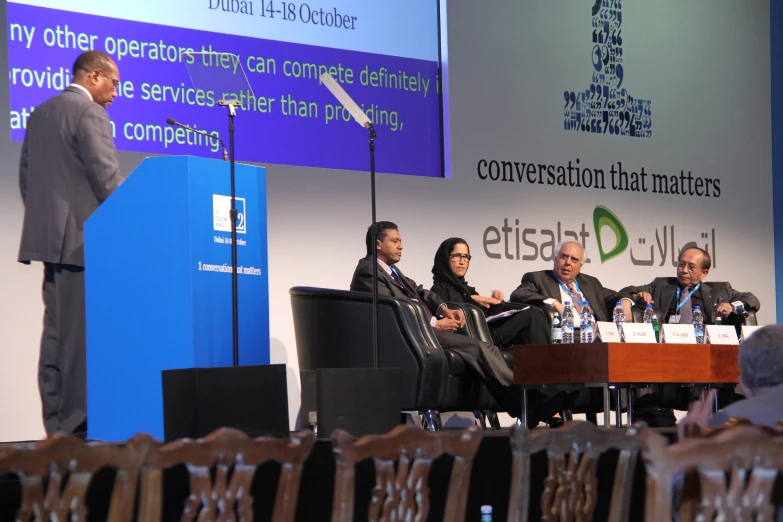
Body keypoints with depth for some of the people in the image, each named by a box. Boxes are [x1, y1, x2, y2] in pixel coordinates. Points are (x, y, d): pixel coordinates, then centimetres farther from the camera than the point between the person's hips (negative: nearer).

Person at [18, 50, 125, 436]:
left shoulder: (40, 114, 16)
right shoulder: (90, 113, -10)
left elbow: (25, 176, 18)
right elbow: (107, 177, -16)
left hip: (48, 236, 9)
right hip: (83, 237, -9)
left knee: (56, 332, 8)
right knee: (81, 333, -7)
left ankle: (56, 422, 9)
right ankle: (77, 425, -8)